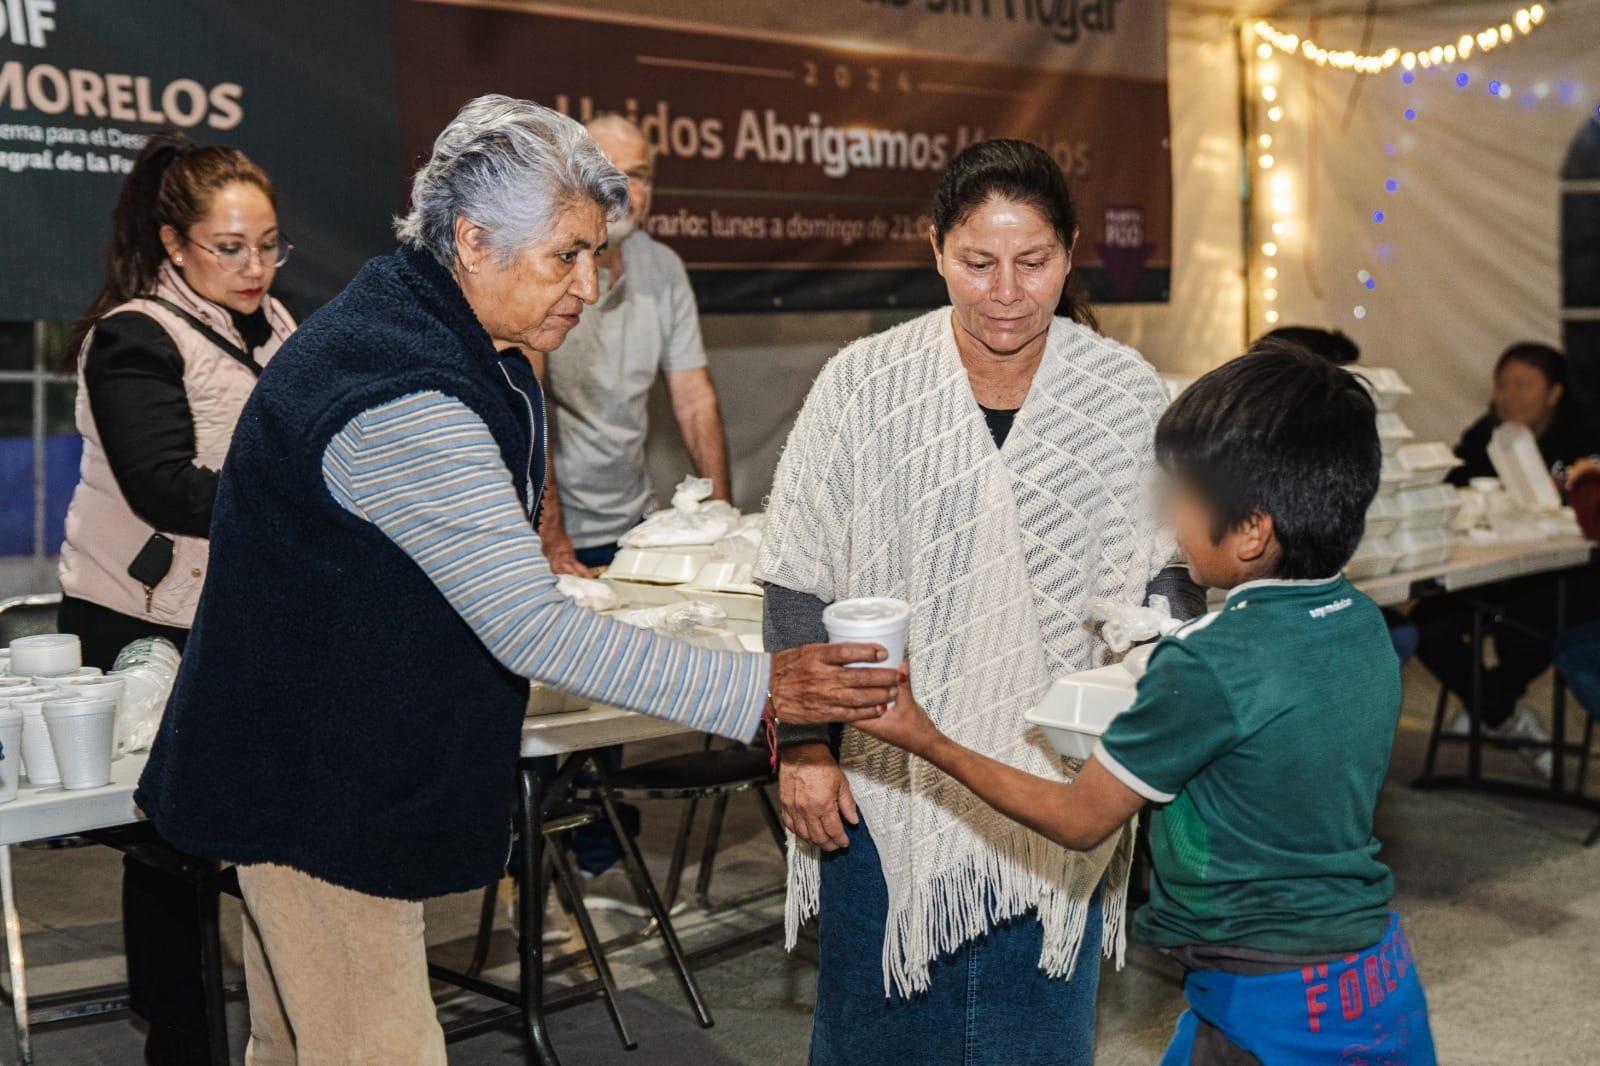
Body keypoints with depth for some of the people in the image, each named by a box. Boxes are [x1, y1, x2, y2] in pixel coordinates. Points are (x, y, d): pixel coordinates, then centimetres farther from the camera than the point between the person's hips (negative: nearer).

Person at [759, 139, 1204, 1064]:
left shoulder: (1132, 398, -4)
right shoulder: (864, 387, -6)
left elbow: (1173, 578, 2)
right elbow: (801, 586, -1)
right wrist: (802, 743, -4)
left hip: (1058, 789, 1)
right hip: (888, 786, 0)